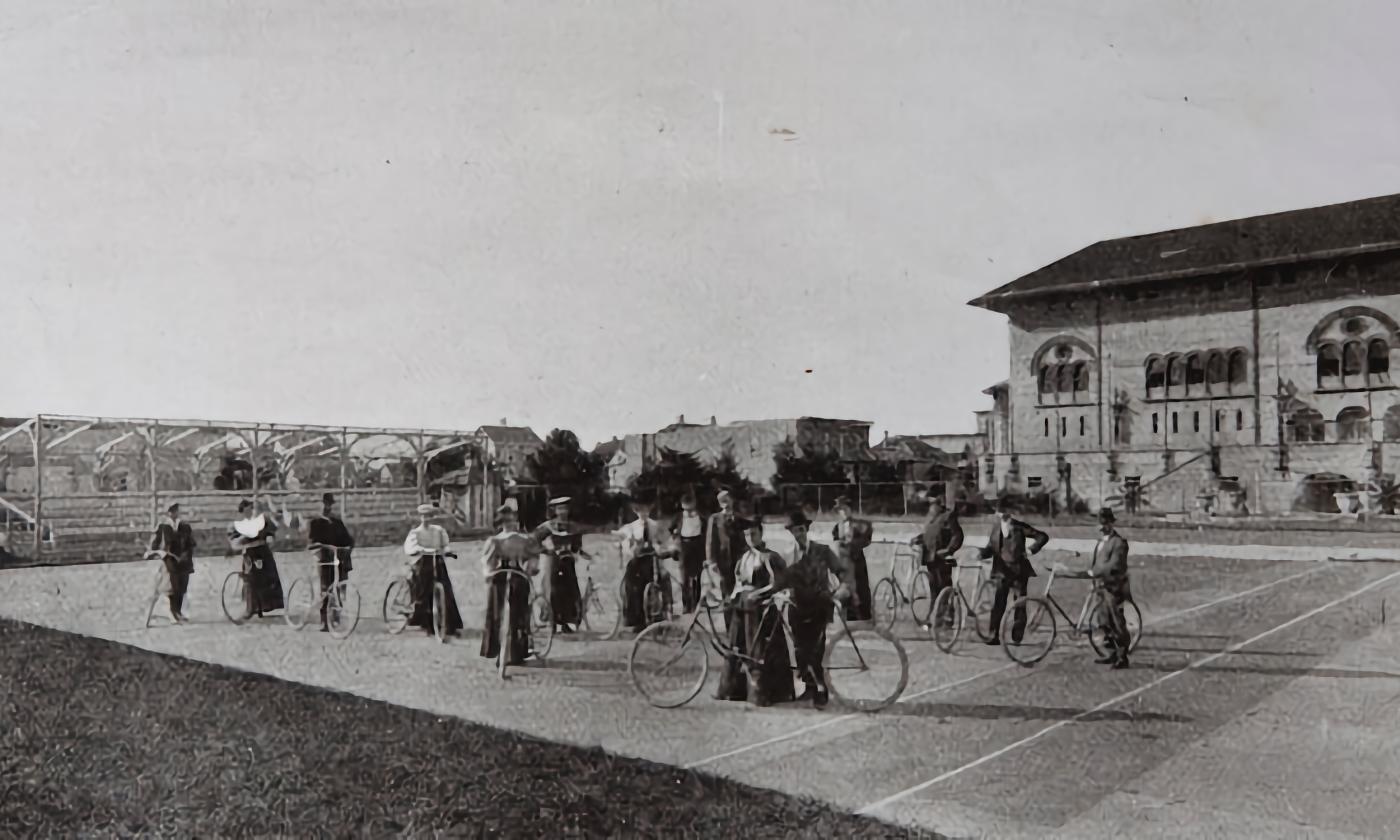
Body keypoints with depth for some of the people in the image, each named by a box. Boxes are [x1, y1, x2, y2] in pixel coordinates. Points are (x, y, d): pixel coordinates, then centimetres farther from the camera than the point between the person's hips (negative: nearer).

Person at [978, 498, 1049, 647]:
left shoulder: (1019, 527, -4)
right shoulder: (995, 527, 7)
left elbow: (1042, 537, -4)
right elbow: (991, 547, 11)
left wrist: (1032, 550, -18)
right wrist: (982, 552, -10)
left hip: (1018, 570, -2)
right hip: (1002, 569, 2)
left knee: (1020, 605, 1)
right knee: (997, 604, -6)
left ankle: (1016, 638, 10)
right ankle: (994, 636, -1)